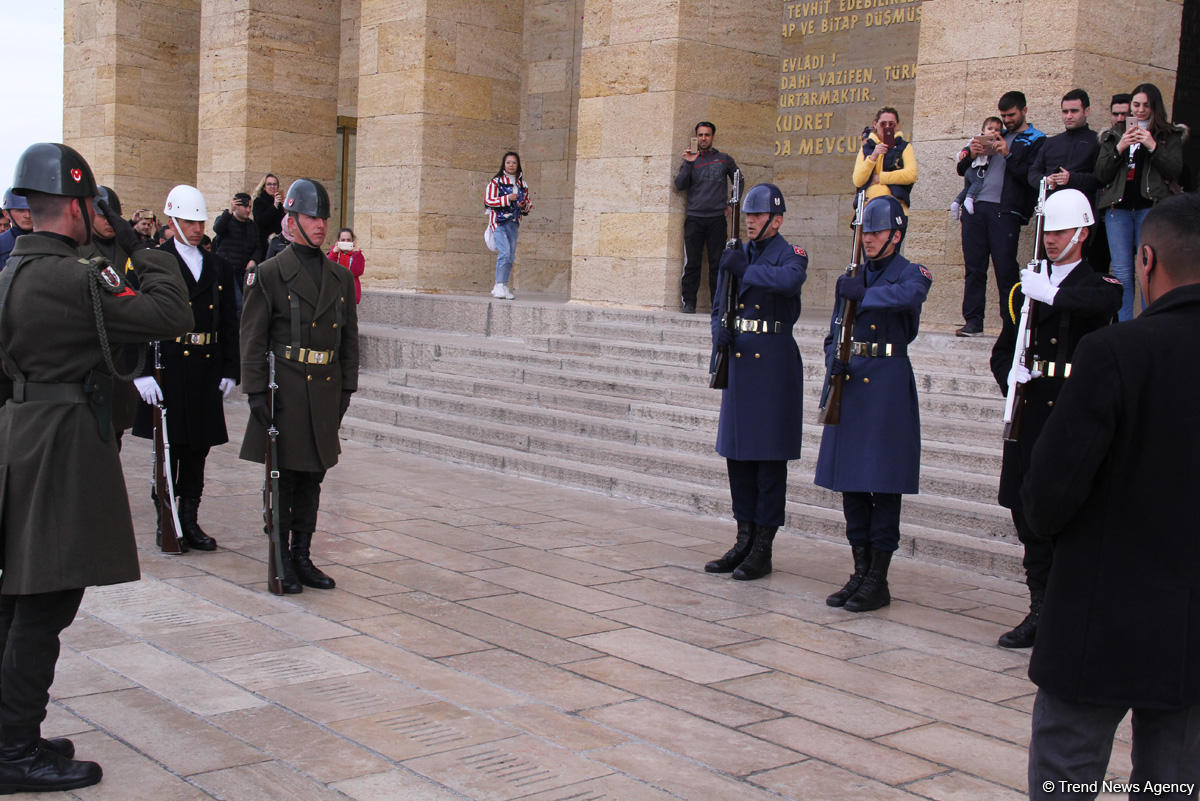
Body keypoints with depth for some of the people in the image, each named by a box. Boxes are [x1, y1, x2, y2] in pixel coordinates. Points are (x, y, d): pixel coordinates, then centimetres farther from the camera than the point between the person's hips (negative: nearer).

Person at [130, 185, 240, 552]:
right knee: (168, 446, 1)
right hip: (168, 367, -4)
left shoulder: (218, 268, 13)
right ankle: (166, 522, 10)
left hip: (206, 371, 4)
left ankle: (189, 519, 17)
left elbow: (230, 324, 14)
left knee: (198, 448, 8)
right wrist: (143, 371, -15)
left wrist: (230, 370, 8)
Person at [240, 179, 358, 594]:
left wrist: (346, 388, 10)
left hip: (325, 390, 5)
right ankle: (281, 564, 10)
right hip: (285, 390, -5)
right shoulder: (269, 274, -3)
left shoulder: (341, 277, 11)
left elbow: (350, 338, 15)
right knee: (284, 478, 1)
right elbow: (252, 338, -5)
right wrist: (256, 391, -11)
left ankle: (303, 558, 20)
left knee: (312, 478, 10)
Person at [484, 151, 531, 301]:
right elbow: (488, 200, -8)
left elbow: (529, 202, 23)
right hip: (498, 221, -5)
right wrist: (507, 198, -18)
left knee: (511, 256, 4)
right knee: (505, 252, -19)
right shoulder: (496, 181, 0)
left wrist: (524, 206, -1)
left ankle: (503, 287, 12)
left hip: (513, 222, 5)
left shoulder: (522, 184, 14)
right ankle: (499, 285, -14)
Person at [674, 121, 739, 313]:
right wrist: (688, 163, -12)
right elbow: (679, 185, -2)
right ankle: (688, 302, 1)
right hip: (694, 218, 0)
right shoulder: (689, 160, 10)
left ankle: (718, 303, 3)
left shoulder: (724, 159, 11)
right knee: (692, 263, -3)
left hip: (717, 218, 0)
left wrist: (732, 204, 13)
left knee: (717, 262, -1)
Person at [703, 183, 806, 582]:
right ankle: (744, 542, 21)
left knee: (770, 459, 0)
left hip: (774, 363, -6)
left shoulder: (791, 255, -6)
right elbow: (720, 306, 16)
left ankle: (763, 549, 7)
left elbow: (789, 281, -30)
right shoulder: (735, 256, 13)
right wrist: (720, 331, -5)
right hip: (739, 361, 7)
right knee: (737, 452, 10)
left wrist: (745, 269, -21)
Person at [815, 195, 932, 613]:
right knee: (850, 483, 8)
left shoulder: (910, 273, -2)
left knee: (883, 486, -2)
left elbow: (909, 295, -28)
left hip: (887, 386, -6)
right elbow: (834, 333, 16)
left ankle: (878, 582, 7)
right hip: (850, 385, 6)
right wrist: (834, 361, -3)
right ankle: (860, 574, 19)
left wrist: (862, 295, -22)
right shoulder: (854, 277, 15)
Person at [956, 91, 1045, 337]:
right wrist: (971, 155, -1)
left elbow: (1032, 177, -10)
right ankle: (973, 321, 7)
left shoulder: (1036, 140, 6)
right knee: (974, 267, 4)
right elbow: (962, 170, 20)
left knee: (1005, 270, -6)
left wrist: (1009, 155, -14)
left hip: (1005, 211, -5)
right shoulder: (995, 136, 22)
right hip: (975, 208, 5)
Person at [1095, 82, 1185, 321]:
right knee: (1122, 273, 0)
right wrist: (1119, 148, -8)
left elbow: (1175, 171, -2)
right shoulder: (1114, 135, 15)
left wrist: (1153, 147, -13)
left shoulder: (1169, 136, 9)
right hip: (1118, 208, 2)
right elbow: (1101, 175, 6)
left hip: (1151, 207, -2)